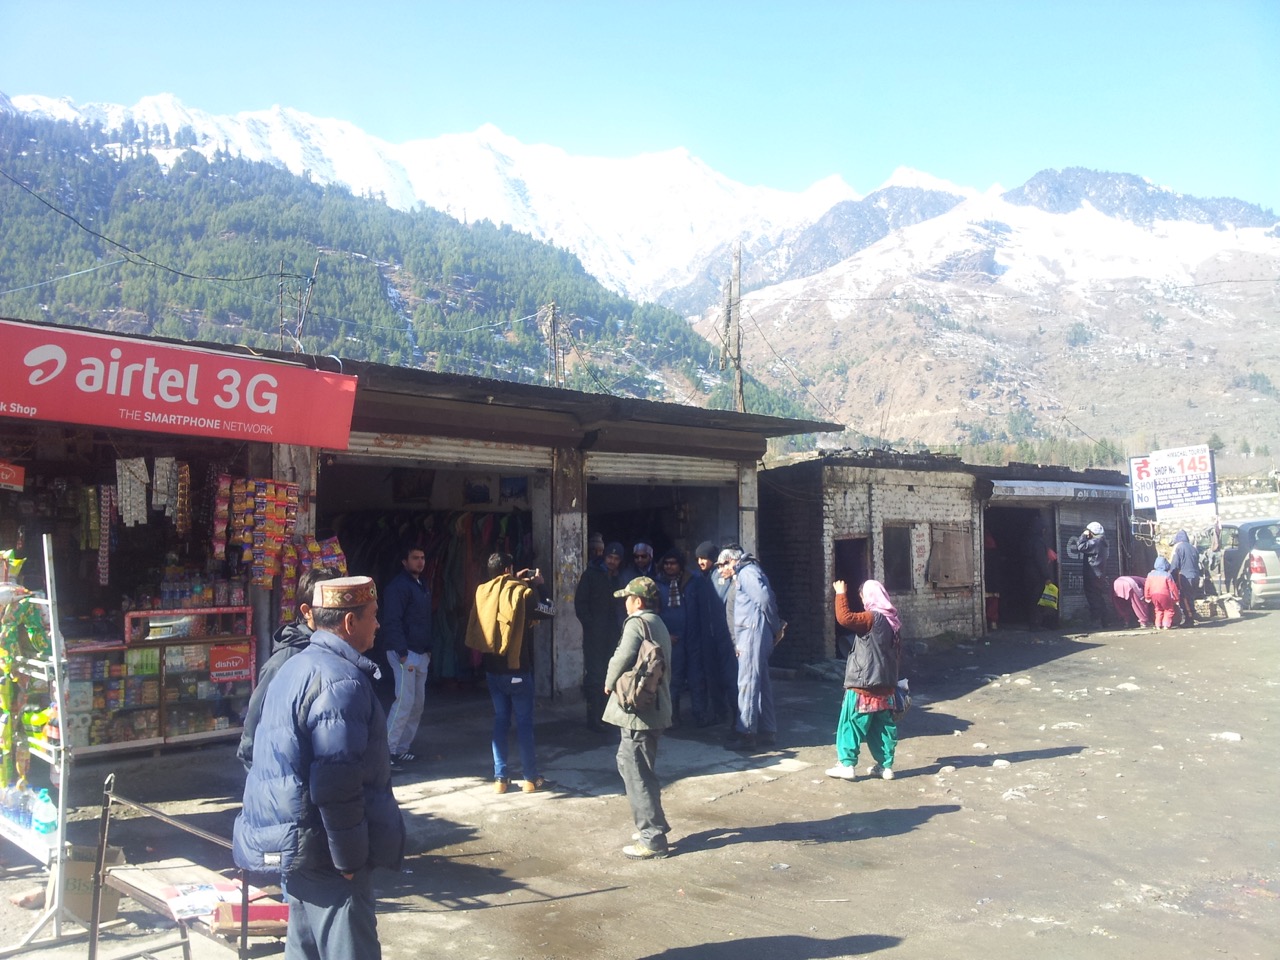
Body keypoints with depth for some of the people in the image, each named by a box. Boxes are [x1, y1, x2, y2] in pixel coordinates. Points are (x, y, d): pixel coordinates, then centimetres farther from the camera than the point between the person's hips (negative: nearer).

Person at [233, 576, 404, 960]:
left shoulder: (298, 666, 11)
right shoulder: (341, 682, -21)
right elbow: (338, 787, -24)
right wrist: (350, 861, -16)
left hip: (294, 843, 10)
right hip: (320, 852, -10)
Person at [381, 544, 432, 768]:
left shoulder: (422, 585, 17)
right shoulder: (398, 586, -11)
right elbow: (392, 622, -18)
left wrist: (428, 650, 15)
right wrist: (403, 654, -21)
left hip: (421, 653, 9)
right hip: (404, 653, -9)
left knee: (418, 703, 9)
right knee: (405, 702, -12)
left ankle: (402, 748, 17)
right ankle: (388, 750, -5)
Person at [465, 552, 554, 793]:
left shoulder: (482, 592, 0)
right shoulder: (522, 592, -12)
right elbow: (548, 611, 0)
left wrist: (517, 583, 20)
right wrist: (539, 586, 9)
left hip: (493, 668, 4)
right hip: (517, 668, -4)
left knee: (500, 720, 13)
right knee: (524, 722, 5)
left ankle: (501, 777, 13)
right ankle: (530, 778, 11)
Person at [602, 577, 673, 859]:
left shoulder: (637, 623, -12)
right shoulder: (659, 624, 17)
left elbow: (623, 656, -26)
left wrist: (609, 683, -8)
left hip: (638, 710, -10)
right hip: (656, 708, 10)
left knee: (636, 772, -4)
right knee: (642, 769, 19)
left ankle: (652, 839, 0)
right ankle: (653, 826, 27)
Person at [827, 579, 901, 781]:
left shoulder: (872, 618, -15)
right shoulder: (893, 621, 10)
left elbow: (845, 618, -28)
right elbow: (897, 653, 20)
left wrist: (841, 594, -17)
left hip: (864, 685, -8)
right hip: (886, 685, 8)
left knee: (852, 724, -1)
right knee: (883, 726, 12)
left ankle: (847, 765, 1)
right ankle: (885, 765, 15)